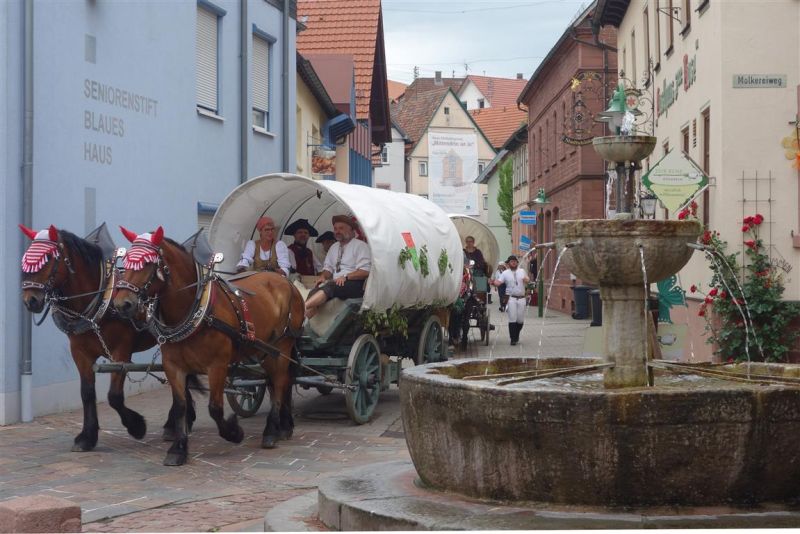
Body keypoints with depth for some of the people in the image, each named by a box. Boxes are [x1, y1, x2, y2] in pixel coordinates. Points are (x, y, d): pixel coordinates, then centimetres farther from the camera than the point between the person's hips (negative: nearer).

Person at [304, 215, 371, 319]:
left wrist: (346, 277, -19)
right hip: (335, 283, 6)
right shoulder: (334, 247, 24)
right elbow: (328, 267, 25)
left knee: (329, 287, -35)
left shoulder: (360, 246, 1)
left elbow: (365, 271, -9)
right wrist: (323, 276, 2)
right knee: (314, 292, -25)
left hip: (354, 284, -6)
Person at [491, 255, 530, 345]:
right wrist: (493, 282, -29)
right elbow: (498, 282, -7)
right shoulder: (505, 273, 3)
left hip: (521, 298, 3)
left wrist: (526, 280, -12)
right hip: (511, 298, -3)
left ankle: (516, 336, 27)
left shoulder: (522, 271, 12)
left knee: (520, 320, 6)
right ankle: (513, 339, -2)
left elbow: (528, 280, 12)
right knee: (512, 319, -7)